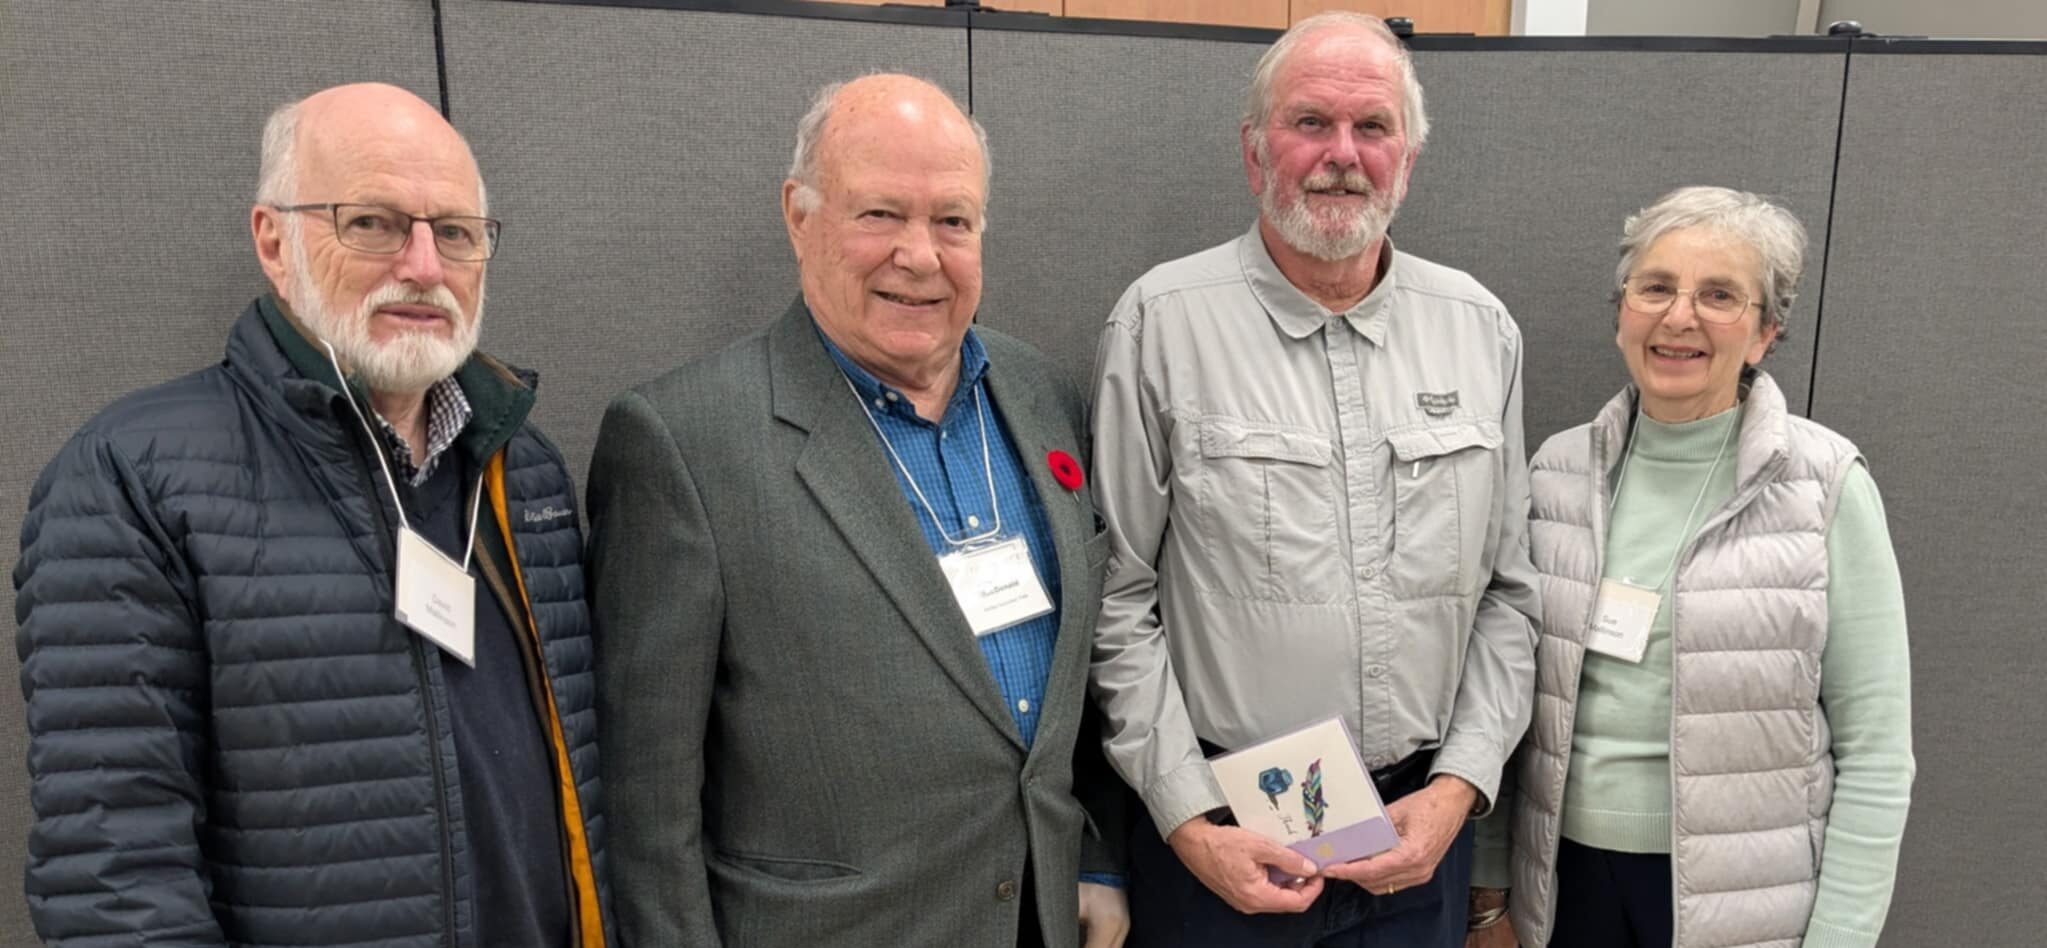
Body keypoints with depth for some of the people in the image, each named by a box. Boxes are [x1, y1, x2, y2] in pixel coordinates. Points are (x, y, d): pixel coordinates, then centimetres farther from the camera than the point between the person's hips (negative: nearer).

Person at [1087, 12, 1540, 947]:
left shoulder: (1481, 328, 3)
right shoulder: (1162, 322, -10)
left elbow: (1509, 589, 7)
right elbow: (1118, 598, -8)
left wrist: (1459, 784, -3)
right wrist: (1190, 821, -10)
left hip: (1422, 827, 4)